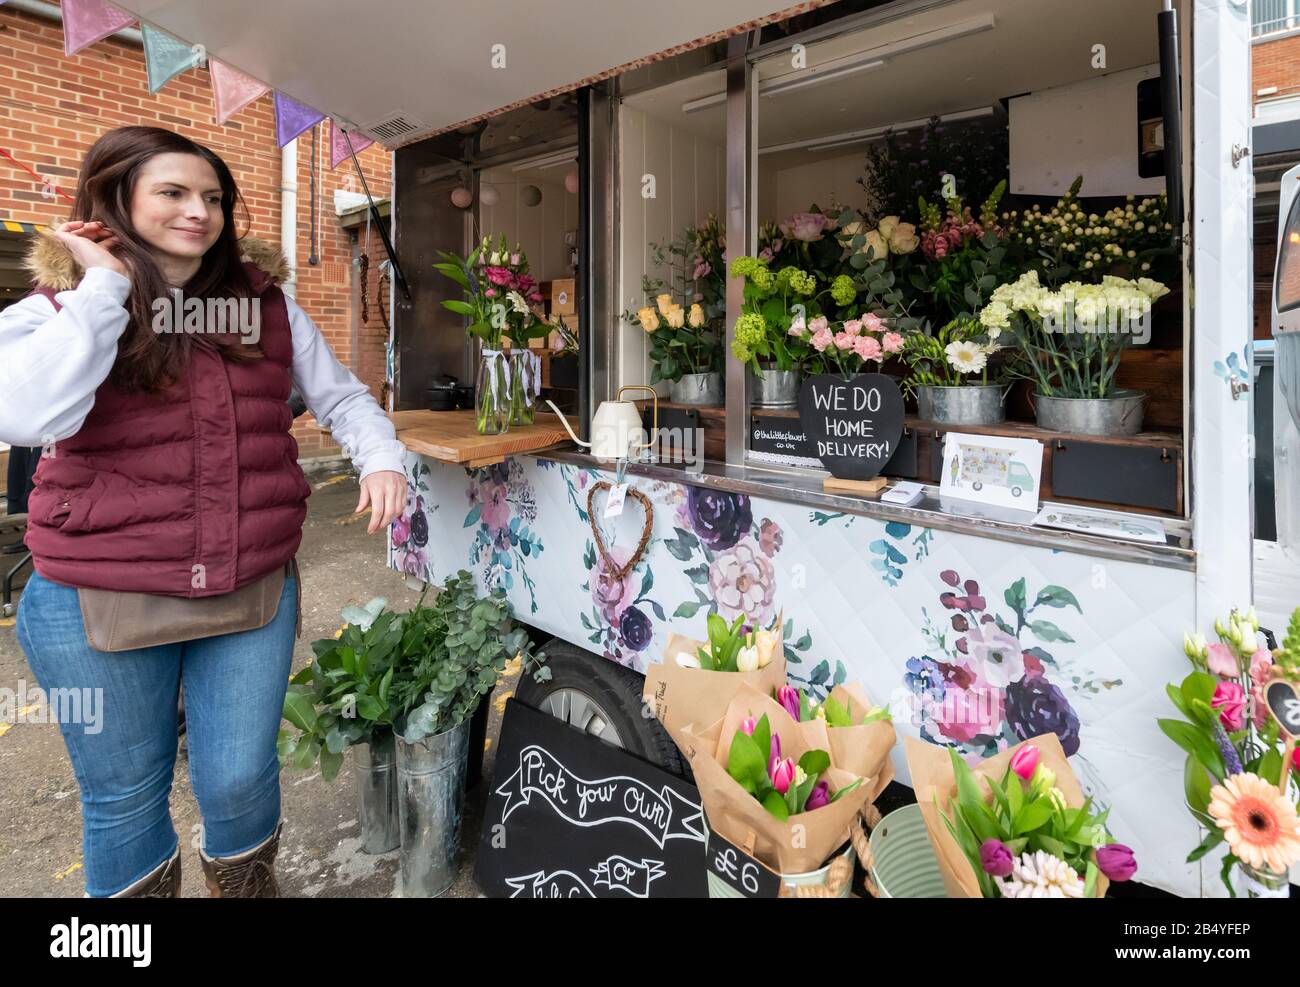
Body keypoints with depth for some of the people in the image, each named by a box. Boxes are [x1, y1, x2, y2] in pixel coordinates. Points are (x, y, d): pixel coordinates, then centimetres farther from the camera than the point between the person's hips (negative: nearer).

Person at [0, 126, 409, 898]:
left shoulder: (266, 303, 4)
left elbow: (339, 395, 10)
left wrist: (382, 458, -11)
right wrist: (104, 287, -15)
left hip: (254, 588, 2)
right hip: (99, 598, -1)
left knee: (241, 781, 13)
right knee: (126, 796, 16)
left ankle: (250, 885, 43)